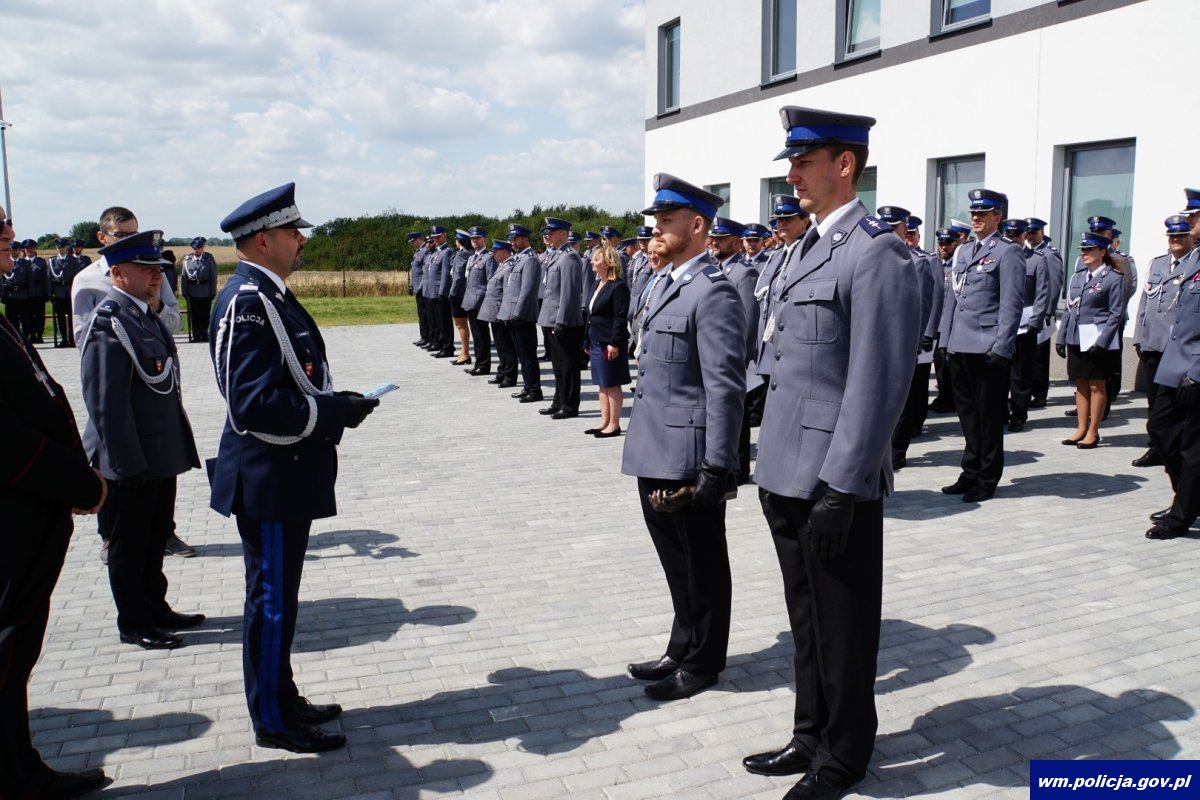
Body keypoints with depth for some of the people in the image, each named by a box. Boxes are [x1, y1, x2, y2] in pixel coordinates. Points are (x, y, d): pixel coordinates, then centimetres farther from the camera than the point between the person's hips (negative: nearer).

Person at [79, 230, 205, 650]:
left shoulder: (146, 314, 11)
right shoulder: (109, 322, -18)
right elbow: (106, 403, -22)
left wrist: (177, 448, 18)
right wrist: (127, 462, -21)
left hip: (161, 455, 9)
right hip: (132, 460, -9)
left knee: (155, 538, 20)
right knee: (129, 544, 6)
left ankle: (155, 609, 34)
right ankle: (133, 624, 19)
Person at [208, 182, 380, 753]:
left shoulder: (266, 295, 12)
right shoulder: (248, 302, -20)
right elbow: (256, 405, -28)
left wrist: (333, 404, 6)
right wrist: (335, 413, -20)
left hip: (284, 475, 10)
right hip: (270, 480, -10)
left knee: (277, 597, 19)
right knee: (272, 601, 4)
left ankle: (282, 700, 34)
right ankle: (273, 721, 19)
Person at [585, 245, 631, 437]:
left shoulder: (618, 286, -14)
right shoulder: (598, 284, 14)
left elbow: (621, 317, -18)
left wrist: (614, 343, -21)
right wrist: (588, 341, 19)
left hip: (610, 344, -9)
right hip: (596, 342, 9)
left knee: (612, 385, -1)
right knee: (603, 384, 14)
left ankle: (614, 425, 6)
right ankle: (604, 422, 22)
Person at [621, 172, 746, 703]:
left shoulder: (713, 292, -16)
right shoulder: (663, 282, 13)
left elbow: (725, 388, -20)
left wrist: (718, 467, -22)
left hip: (688, 457, -9)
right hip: (654, 453, 9)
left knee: (701, 562, 8)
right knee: (675, 559, 20)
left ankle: (702, 662, 24)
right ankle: (682, 648, 36)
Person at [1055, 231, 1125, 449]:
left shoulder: (1114, 278, -6)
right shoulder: (1078, 275, 11)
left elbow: (1115, 314, -9)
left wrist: (1102, 342, -17)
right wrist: (1061, 337, 9)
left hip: (1098, 339, -5)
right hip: (1076, 338, 6)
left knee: (1096, 386, 3)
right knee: (1080, 384, 11)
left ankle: (1093, 432, 10)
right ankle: (1081, 429, 19)